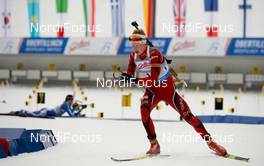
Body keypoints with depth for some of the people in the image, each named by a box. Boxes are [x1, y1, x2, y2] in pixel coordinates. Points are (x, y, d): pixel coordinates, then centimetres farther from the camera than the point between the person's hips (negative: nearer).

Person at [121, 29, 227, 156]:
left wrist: (134, 80, -39)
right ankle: (154, 144, -12)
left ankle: (210, 142, 6)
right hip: (152, 90, 5)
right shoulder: (133, 56, -5)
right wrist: (127, 77, -28)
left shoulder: (154, 54, -26)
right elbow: (129, 75, -5)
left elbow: (153, 79, -33)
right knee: (144, 110, -24)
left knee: (186, 115, -6)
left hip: (168, 88, -5)